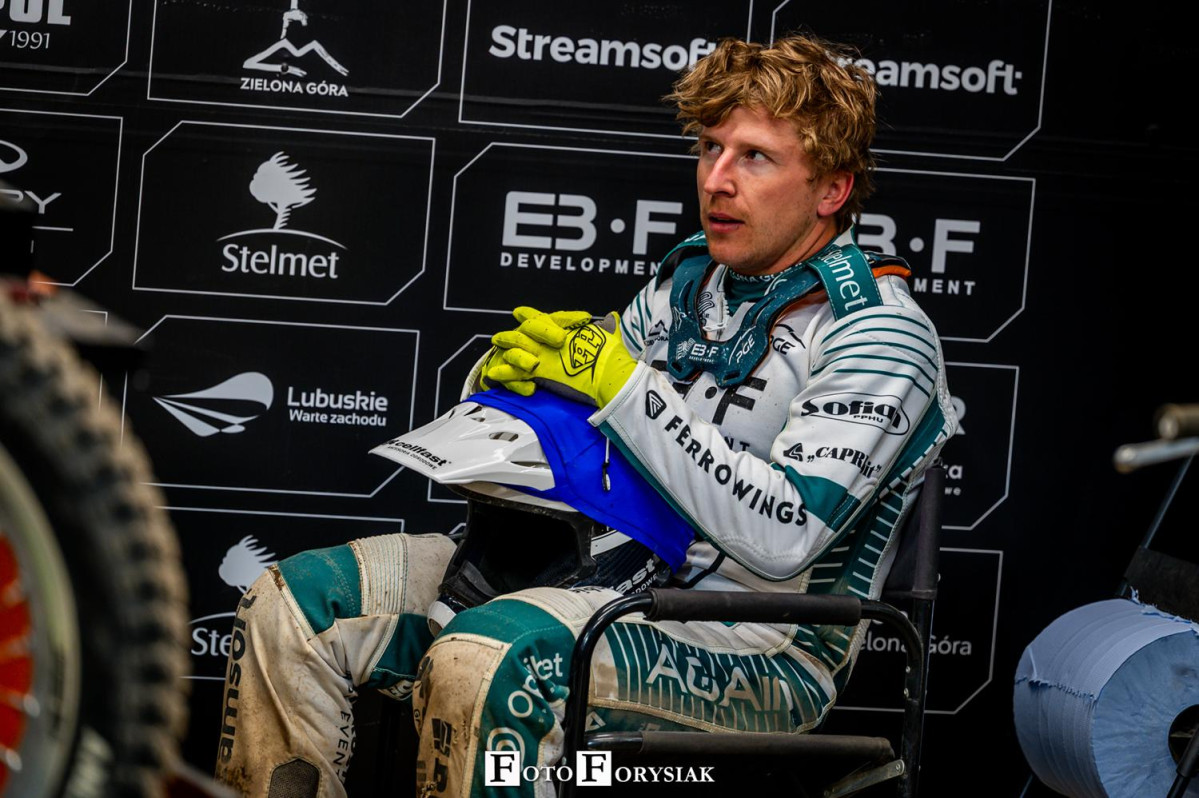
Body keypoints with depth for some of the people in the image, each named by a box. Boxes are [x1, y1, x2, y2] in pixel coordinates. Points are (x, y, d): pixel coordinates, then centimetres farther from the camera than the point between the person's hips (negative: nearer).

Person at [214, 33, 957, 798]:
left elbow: (782, 540, -23)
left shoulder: (882, 334, -10)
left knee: (484, 664, -37)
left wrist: (622, 382, -21)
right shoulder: (690, 274, 13)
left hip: (760, 645, -8)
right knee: (292, 604, -5)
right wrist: (509, 375, -3)